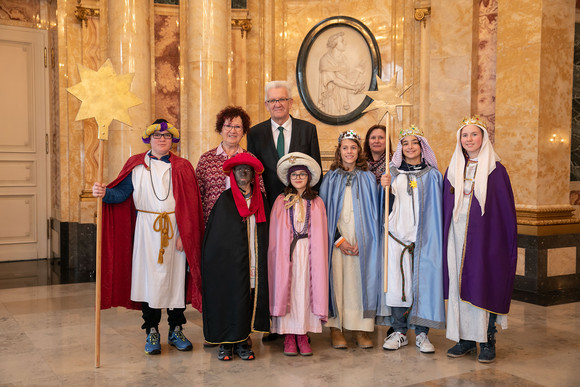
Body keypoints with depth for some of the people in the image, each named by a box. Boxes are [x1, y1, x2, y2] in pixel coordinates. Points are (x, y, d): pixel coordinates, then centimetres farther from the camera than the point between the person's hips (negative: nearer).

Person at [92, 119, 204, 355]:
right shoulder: (136, 165, 8)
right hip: (146, 230, 0)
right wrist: (104, 192, -20)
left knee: (176, 278, 4)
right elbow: (122, 193, 1)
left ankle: (176, 330, 19)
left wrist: (184, 234, -9)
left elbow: (189, 205, 0)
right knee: (148, 278, 2)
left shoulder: (182, 167, 6)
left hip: (174, 230, 0)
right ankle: (152, 332, 14)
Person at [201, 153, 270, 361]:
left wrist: (260, 263, 5)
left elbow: (264, 236, 12)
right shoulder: (225, 199, 1)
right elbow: (215, 234, -1)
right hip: (229, 262, -3)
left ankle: (242, 341, 15)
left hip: (254, 263, 3)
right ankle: (226, 343, 10)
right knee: (229, 298, -2)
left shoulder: (260, 200, 11)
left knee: (249, 298, 4)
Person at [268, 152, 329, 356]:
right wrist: (280, 253, -5)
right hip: (287, 253, -1)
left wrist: (318, 255, -3)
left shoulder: (316, 203, 8)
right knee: (286, 290, 0)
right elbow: (275, 236, 3)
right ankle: (288, 336, 8)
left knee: (306, 291, 1)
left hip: (309, 253, 1)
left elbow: (321, 236, 6)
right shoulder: (281, 201, 5)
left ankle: (303, 335, 11)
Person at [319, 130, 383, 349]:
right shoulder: (331, 178, 7)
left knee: (361, 280, 0)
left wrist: (361, 241, -7)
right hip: (336, 239, 0)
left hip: (362, 240, 1)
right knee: (336, 280, -3)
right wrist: (339, 239, -8)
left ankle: (361, 330, 8)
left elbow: (372, 213, 5)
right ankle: (335, 329, 5)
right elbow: (324, 211, 3)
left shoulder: (368, 178, 8)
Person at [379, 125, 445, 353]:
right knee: (397, 281, 1)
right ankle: (399, 332, 14)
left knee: (423, 281, -1)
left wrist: (435, 236, -3)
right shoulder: (393, 172, 9)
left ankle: (421, 334, 10)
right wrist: (384, 187, -9)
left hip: (423, 236, -1)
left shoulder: (432, 174, 6)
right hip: (398, 233, 1)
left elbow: (437, 208, 6)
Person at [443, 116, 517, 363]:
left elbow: (506, 208, -3)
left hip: (485, 236, -4)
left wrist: (509, 244, -8)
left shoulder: (495, 170, -1)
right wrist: (445, 238, 9)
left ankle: (487, 341, 11)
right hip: (458, 238, 4)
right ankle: (466, 338, 17)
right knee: (460, 285, 6)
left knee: (484, 286, 0)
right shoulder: (453, 170, 11)